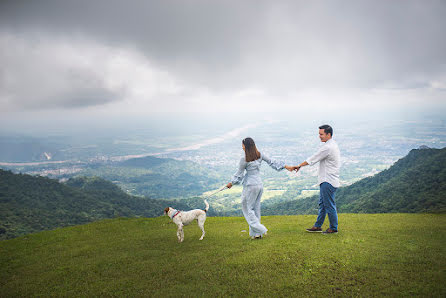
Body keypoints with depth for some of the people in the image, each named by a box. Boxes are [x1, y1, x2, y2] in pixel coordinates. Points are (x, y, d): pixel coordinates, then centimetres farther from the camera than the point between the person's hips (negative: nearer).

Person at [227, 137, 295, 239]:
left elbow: (239, 174, -3)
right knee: (256, 208, 13)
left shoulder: (244, 159, -12)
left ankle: (260, 230, -4)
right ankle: (256, 233, 17)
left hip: (250, 185, -7)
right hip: (260, 184, 7)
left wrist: (231, 183, 12)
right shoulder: (260, 155, 3)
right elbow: (272, 162, 9)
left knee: (248, 208, 4)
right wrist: (286, 166, 19)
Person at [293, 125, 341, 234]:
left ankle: (333, 228, 9)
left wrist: (300, 166, -3)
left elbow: (313, 159, -14)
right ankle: (318, 226, 22)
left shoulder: (328, 147, -19)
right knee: (322, 203, 14)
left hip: (328, 181, -11)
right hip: (326, 180, 11)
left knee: (329, 205, -2)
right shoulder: (333, 145, 14)